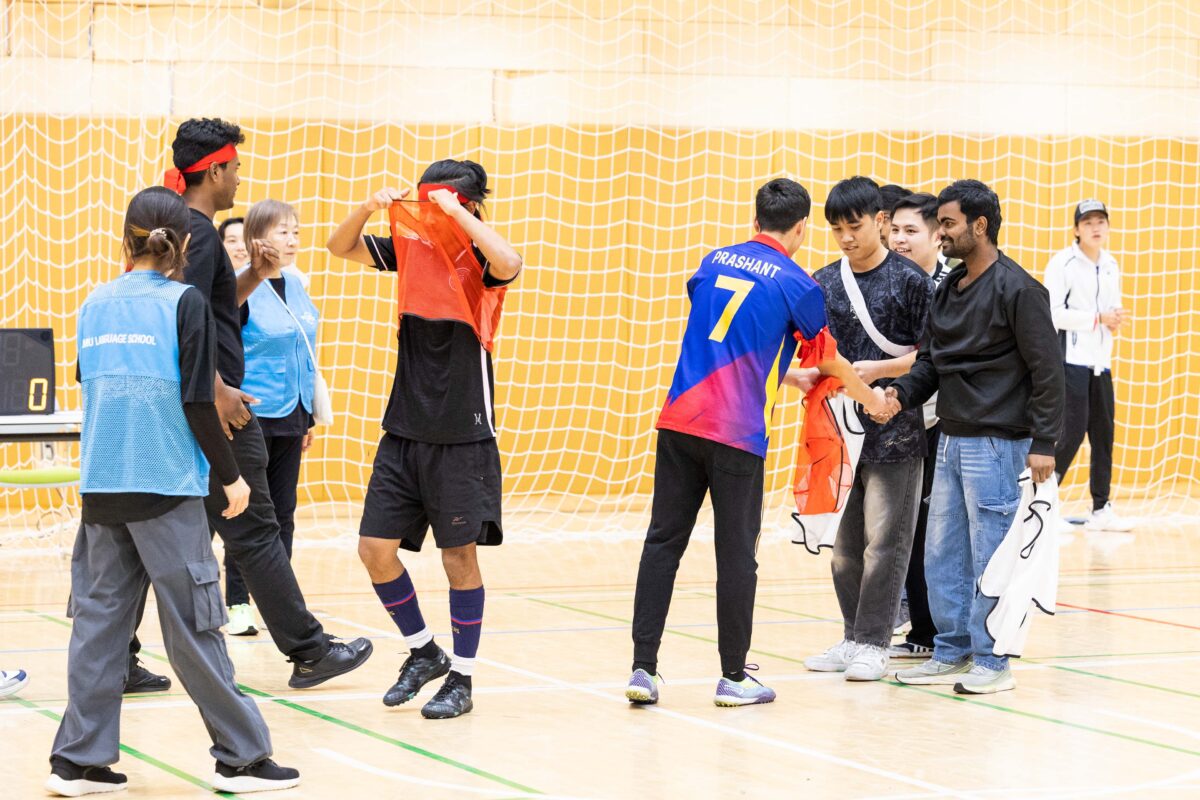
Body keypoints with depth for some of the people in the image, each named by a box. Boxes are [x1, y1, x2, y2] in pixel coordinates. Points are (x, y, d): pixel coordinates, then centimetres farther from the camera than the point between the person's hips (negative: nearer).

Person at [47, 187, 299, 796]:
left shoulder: (95, 305, 10)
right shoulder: (184, 302, -6)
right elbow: (197, 403, -9)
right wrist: (230, 475, -1)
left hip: (100, 487, 5)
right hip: (165, 487, -5)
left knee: (98, 619, 8)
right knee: (192, 624, 0)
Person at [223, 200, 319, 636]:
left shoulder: (296, 287, 9)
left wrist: (307, 419, 17)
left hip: (290, 418, 6)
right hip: (253, 416, -6)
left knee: (283, 512, 10)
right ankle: (237, 604, 9)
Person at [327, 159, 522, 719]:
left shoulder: (478, 258, -8)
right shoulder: (411, 249, 7)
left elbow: (509, 264, -31)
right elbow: (340, 248, 8)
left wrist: (456, 211, -25)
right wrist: (368, 208, -10)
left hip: (462, 436, -5)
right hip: (404, 430, 5)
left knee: (459, 554, 0)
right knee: (375, 548, 2)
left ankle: (461, 679, 12)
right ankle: (423, 652, 21)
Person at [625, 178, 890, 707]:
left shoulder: (714, 262, 14)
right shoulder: (795, 283, -1)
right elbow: (830, 362, 14)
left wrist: (789, 377, 39)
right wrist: (869, 397, 33)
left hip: (680, 420, 4)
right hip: (737, 435, -4)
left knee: (662, 543, 6)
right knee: (736, 554, 4)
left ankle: (643, 669, 3)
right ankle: (734, 678, 10)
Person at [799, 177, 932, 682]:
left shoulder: (909, 280, -5)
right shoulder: (825, 282, 9)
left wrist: (878, 369, -16)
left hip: (894, 429, -5)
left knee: (884, 541, -3)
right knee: (844, 543, 10)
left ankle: (873, 644, 4)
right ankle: (853, 638, 20)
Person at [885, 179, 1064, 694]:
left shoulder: (1016, 289, -11)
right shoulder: (947, 290, 13)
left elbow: (1046, 370, -13)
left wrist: (1043, 443, -16)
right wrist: (902, 393, -2)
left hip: (996, 444, -8)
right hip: (952, 440, 8)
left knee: (990, 557, -4)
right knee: (943, 555, 11)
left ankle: (991, 663, 4)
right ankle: (952, 654, 21)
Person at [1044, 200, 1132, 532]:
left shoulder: (1111, 266, 14)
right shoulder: (1063, 263, -8)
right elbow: (1052, 313, -16)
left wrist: (1115, 320, -2)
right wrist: (1099, 319, -18)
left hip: (1101, 363, 7)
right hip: (1071, 360, -7)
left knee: (1103, 434, 7)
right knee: (1074, 431, -12)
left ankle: (1101, 510, 14)